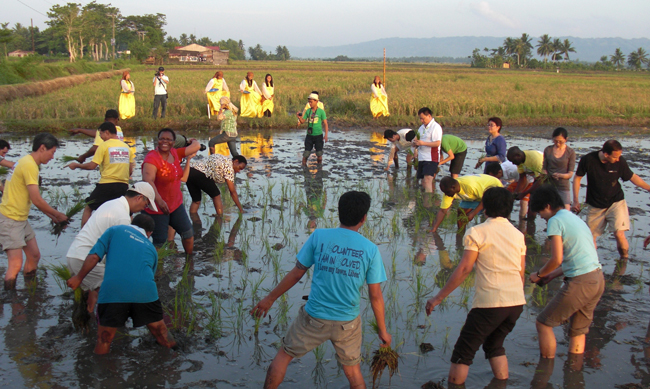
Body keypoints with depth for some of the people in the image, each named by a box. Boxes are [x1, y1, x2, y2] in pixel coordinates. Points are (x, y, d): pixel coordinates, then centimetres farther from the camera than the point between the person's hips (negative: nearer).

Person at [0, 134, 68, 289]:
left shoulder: (27, 162, 13)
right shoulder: (29, 165, -18)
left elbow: (34, 199, 15)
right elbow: (37, 200, -21)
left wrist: (52, 216, 10)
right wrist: (58, 215, -8)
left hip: (21, 219, 10)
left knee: (34, 256, 14)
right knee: (16, 265, -12)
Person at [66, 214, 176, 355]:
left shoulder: (115, 230, 20)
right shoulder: (151, 248, 27)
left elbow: (94, 256, 9)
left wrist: (79, 278, 21)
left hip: (113, 292, -2)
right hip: (145, 292, 2)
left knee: (104, 342, 13)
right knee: (162, 335, 20)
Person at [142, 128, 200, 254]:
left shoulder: (175, 153, 4)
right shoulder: (152, 158, -20)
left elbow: (196, 146, 12)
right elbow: (148, 180, -35)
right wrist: (159, 200, -46)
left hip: (176, 204, 8)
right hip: (157, 209, -8)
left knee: (188, 233, 14)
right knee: (160, 241, -5)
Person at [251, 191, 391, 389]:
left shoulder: (319, 236, -9)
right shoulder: (371, 250, -9)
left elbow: (296, 274, -3)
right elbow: (375, 296, -6)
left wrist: (270, 298, 11)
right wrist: (382, 330, 7)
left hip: (313, 318, -1)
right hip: (348, 322, 1)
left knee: (284, 354, 21)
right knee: (354, 372, 20)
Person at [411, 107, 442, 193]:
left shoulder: (436, 127, -8)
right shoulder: (421, 128, 18)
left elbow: (437, 143, -17)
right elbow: (419, 140, 26)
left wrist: (423, 143, -22)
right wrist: (415, 143, 1)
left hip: (431, 158, -9)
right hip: (421, 158, 9)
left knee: (427, 180, -20)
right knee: (424, 183, 9)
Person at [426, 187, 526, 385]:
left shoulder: (477, 232, -4)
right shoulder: (518, 235, 13)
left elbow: (464, 269, -10)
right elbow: (521, 273, 15)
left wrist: (438, 297, -6)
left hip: (489, 303, -6)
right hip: (517, 302, 6)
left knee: (463, 353, 4)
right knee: (495, 345, 27)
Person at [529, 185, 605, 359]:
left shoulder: (556, 221, -8)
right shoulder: (575, 218, 20)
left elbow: (557, 259, -16)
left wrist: (539, 275, 0)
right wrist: (551, 276, 20)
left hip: (580, 282, -9)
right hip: (598, 279, 9)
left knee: (543, 323, 4)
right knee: (578, 330, 19)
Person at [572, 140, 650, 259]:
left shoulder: (620, 161, -13)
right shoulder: (588, 160, -16)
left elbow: (632, 177, 4)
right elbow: (577, 178, -1)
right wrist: (576, 201, -2)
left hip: (616, 202, -1)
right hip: (596, 206, 1)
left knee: (619, 234, -16)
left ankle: (624, 261, 6)